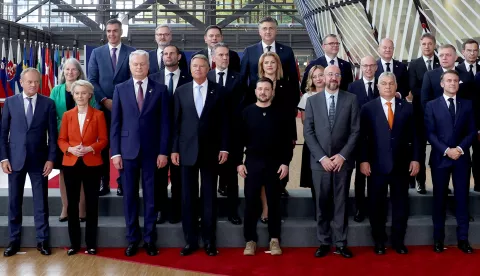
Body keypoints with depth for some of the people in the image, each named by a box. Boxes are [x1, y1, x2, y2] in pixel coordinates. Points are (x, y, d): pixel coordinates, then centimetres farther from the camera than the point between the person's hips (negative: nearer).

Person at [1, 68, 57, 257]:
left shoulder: (48, 103, 1)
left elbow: (52, 134, 1)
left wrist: (51, 158, -6)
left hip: (39, 159, -1)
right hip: (15, 159, 1)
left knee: (41, 202, 5)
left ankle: (42, 240, 14)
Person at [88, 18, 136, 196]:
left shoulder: (132, 53, 3)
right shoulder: (97, 53, 8)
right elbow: (92, 80, 3)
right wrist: (104, 100, -9)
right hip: (103, 106, 2)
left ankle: (123, 183, 10)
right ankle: (104, 183, 11)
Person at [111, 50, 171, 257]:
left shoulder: (160, 90, 3)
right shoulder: (120, 89, 6)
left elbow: (164, 123, 1)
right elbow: (115, 122, 4)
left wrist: (163, 151, -5)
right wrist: (115, 152, -3)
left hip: (151, 150, -1)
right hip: (128, 150, 1)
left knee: (150, 196, 5)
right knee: (130, 196, 6)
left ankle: (149, 239, 16)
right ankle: (132, 239, 17)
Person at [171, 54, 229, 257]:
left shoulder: (219, 91, 3)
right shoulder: (181, 91, 6)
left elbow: (224, 121, 1)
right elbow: (176, 122, 5)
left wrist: (224, 148, -5)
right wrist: (174, 149, 0)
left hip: (211, 150, -1)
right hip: (187, 150, 1)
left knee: (209, 196, 5)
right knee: (188, 197, 4)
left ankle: (209, 240, 14)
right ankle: (190, 240, 13)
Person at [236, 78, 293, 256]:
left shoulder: (280, 114, 2)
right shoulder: (247, 112, 2)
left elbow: (287, 140, 2)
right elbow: (240, 139, 2)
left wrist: (286, 162, -6)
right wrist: (239, 162, -4)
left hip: (275, 163, 0)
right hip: (252, 163, 0)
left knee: (274, 202, 6)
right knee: (251, 202, 3)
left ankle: (274, 239, 14)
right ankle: (250, 239, 12)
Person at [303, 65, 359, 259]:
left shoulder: (351, 99, 3)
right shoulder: (312, 100, 5)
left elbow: (355, 130, 0)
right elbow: (308, 132, 0)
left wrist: (343, 155, -10)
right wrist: (321, 157, -9)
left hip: (342, 160, 0)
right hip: (320, 161, 1)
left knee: (341, 203, 5)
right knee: (322, 203, 6)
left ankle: (340, 243, 14)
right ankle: (324, 242, 16)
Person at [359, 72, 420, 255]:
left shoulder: (407, 107, 7)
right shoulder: (368, 108, 1)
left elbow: (413, 136, 7)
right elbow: (362, 137, -2)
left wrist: (415, 159, 1)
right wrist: (363, 160, -8)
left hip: (401, 164, 2)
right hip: (376, 164, -1)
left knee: (400, 204, 8)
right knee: (377, 204, 6)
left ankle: (398, 241, 21)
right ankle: (379, 241, 19)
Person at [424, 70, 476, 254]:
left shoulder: (467, 105, 9)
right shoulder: (432, 105, 3)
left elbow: (472, 131, 4)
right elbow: (430, 133, -4)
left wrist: (460, 148, -11)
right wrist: (446, 150, -14)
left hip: (462, 157, 2)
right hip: (440, 157, -1)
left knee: (462, 197, 3)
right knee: (440, 198, 4)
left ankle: (463, 238, 10)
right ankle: (438, 238, 12)